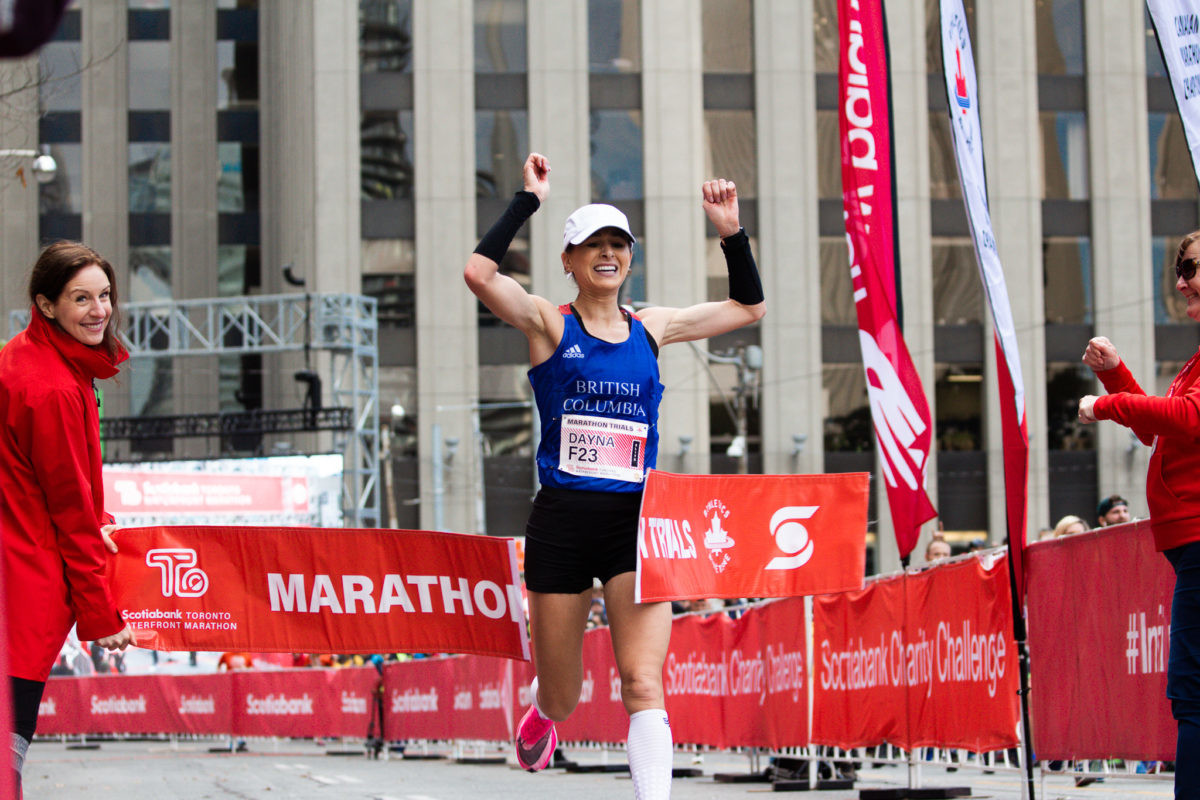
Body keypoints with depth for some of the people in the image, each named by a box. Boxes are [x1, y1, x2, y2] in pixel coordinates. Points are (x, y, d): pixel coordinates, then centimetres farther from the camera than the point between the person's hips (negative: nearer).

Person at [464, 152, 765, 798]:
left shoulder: (650, 328, 11)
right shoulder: (550, 324, 0)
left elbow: (749, 306, 20)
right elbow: (479, 272, -18)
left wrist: (731, 233, 9)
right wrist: (528, 200, -12)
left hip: (636, 522, 2)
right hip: (563, 520, -2)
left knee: (643, 684, -15)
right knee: (561, 699, 11)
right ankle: (541, 709, 48)